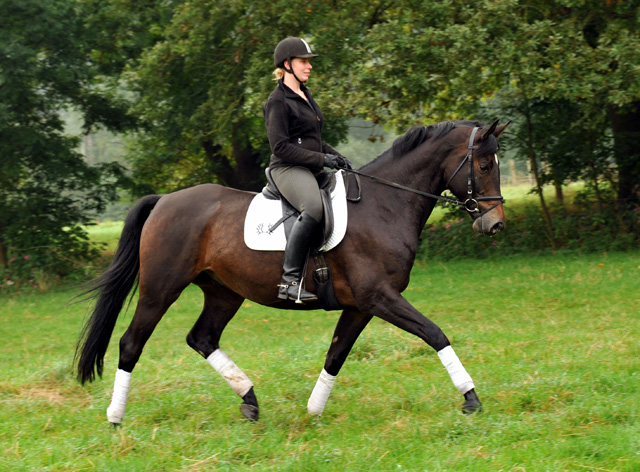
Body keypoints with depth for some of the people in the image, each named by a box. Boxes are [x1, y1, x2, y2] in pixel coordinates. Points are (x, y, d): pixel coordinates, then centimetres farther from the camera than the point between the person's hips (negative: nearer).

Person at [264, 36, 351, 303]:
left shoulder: (306, 96, 21)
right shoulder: (278, 101, -7)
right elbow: (280, 146, -14)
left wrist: (336, 157, 10)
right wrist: (321, 159, -17)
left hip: (313, 170, 10)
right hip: (288, 169, -10)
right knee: (313, 209, -35)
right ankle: (290, 280, -36)